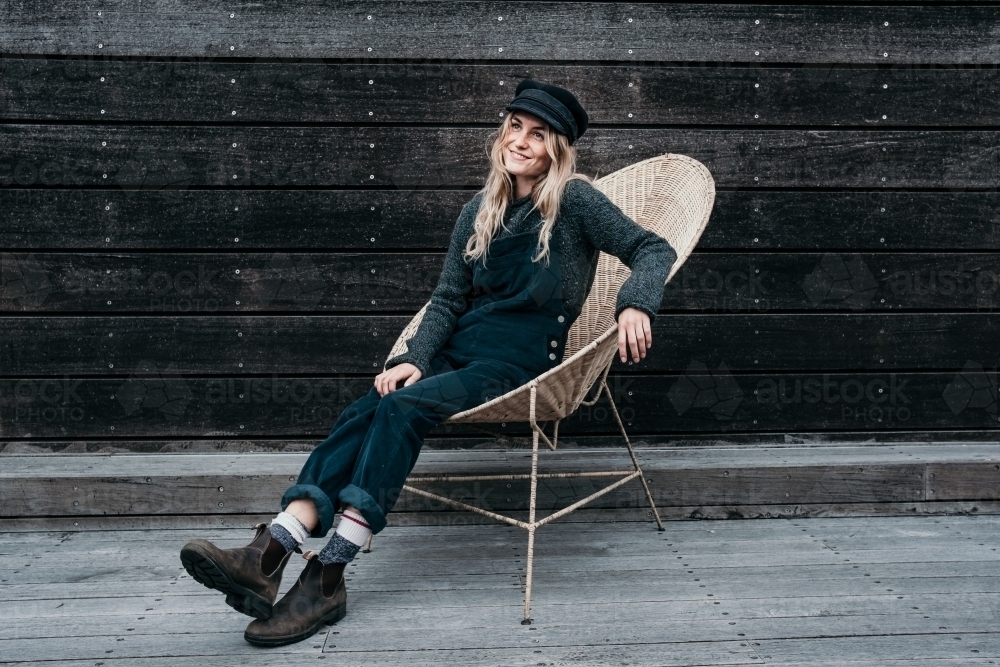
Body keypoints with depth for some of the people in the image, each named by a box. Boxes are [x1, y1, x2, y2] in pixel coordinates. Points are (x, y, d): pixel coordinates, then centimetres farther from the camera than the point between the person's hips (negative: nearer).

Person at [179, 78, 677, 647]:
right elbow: (448, 298, 13)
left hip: (522, 360, -5)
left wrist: (635, 305, -26)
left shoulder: (574, 201, -1)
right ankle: (269, 553, -35)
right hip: (462, 347, 6)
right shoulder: (479, 214, 15)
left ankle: (329, 574, -32)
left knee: (403, 407, -30)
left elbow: (653, 249, -5)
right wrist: (416, 359, -4)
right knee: (364, 411, -22)